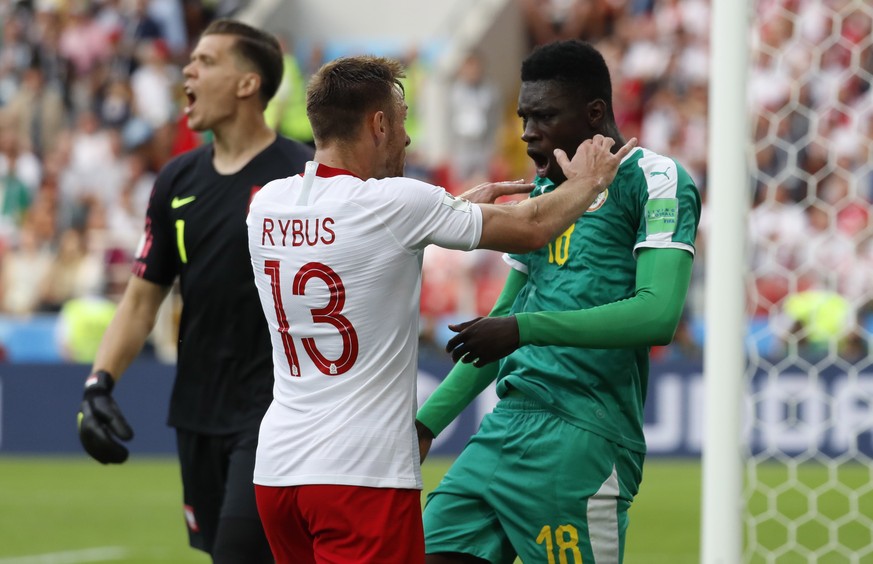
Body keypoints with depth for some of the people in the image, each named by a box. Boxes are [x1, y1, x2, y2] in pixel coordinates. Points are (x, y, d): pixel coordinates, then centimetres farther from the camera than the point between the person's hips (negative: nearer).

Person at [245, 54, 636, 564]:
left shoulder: (268, 204, 7)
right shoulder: (395, 203, -11)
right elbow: (531, 229, 0)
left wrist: (463, 203, 33)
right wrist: (587, 182, 20)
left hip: (277, 467, 7)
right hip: (362, 474, -7)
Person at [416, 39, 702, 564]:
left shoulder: (654, 180, -5)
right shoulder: (543, 191, 20)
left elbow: (658, 315, -19)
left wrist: (523, 329, -24)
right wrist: (428, 422, 24)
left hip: (579, 442, -8)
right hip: (507, 429, 8)